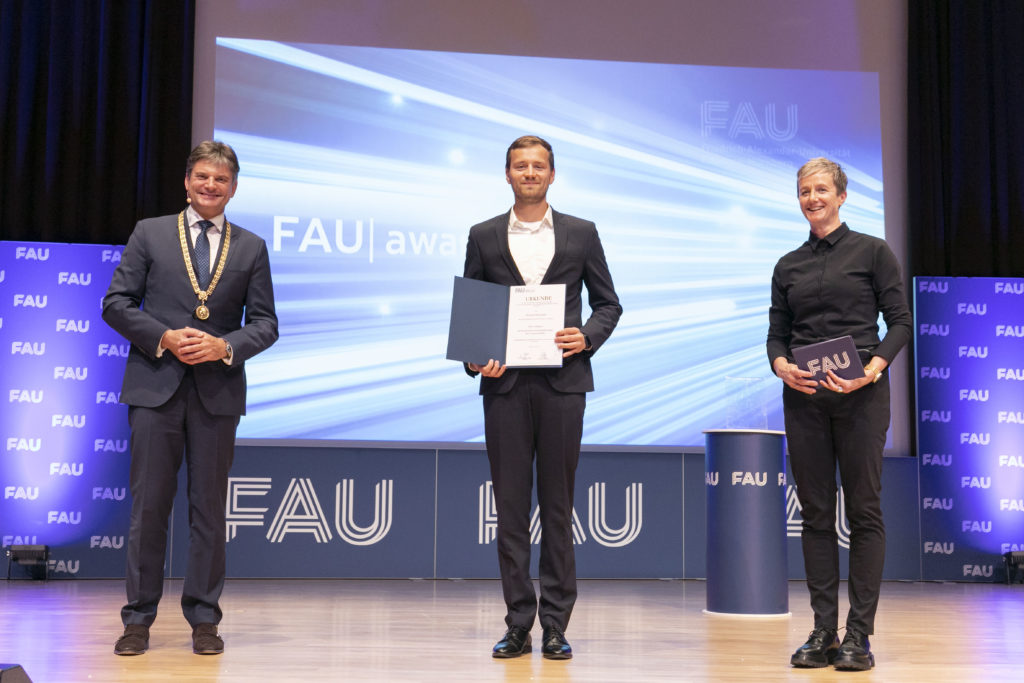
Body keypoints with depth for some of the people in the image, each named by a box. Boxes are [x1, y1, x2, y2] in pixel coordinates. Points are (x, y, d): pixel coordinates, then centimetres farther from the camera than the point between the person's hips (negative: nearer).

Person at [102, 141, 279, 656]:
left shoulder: (251, 248, 10)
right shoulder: (150, 233, 8)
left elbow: (265, 323, 7)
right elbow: (117, 303, 3)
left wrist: (225, 346, -11)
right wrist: (163, 337, -11)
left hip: (217, 391, 1)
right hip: (155, 386, -1)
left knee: (209, 507, 5)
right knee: (149, 504, 2)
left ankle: (203, 619, 13)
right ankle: (138, 618, 11)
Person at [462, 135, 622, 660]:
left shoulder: (581, 234, 9)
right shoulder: (484, 237, 10)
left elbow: (608, 304, 11)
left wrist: (587, 337, -8)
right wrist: (475, 359, -7)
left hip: (562, 381, -1)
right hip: (505, 384, 1)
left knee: (557, 505, 3)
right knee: (510, 505, 3)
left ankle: (556, 625, 10)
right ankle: (518, 625, 10)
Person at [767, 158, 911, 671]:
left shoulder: (872, 252, 3)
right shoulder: (788, 266, 13)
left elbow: (901, 321, -1)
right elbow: (777, 334, 13)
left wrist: (872, 369, -16)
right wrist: (781, 365, -9)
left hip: (860, 396, -4)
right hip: (804, 397, 4)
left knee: (864, 511, -2)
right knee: (815, 512, 5)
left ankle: (859, 634, 3)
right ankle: (823, 631, 11)